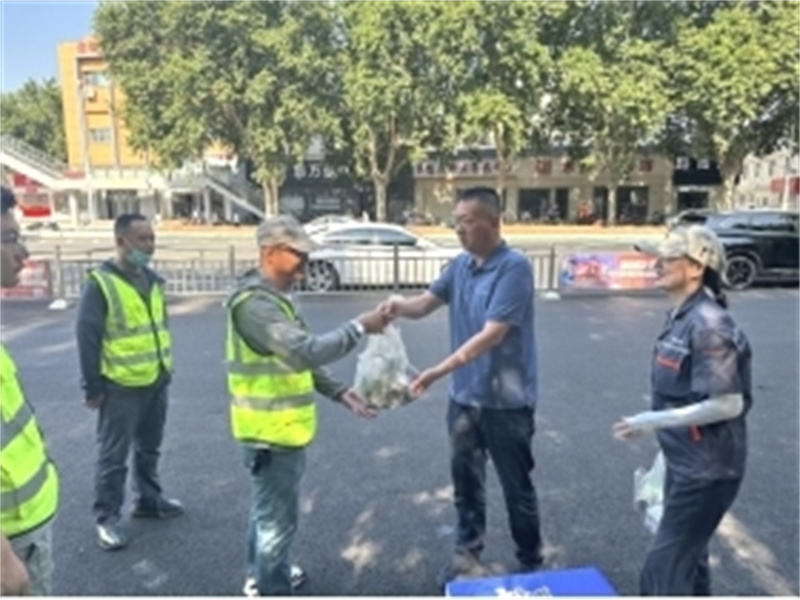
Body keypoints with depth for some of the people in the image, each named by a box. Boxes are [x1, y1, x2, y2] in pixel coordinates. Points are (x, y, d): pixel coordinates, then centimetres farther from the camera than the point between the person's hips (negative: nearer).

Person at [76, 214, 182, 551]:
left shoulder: (152, 281, 8)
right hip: (121, 386, -6)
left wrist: (166, 368, 17)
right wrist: (93, 387, -12)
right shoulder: (101, 283, -13)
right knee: (113, 456, 5)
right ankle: (107, 517, 19)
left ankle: (148, 500, 36)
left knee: (149, 448, 20)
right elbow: (87, 337, -13)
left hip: (156, 382, 7)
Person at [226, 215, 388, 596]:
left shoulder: (277, 297, 10)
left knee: (268, 509, 26)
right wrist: (359, 327, -25)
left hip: (281, 427, 10)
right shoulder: (255, 302, -24)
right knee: (277, 519, 4)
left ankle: (261, 575, 45)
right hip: (271, 431, -10)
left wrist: (340, 393, 6)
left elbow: (299, 359, 14)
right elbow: (307, 351, -35)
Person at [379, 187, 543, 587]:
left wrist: (440, 370, -29)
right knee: (466, 479, 18)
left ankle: (531, 563, 33)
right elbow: (427, 302, 6)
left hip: (506, 400, -6)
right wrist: (400, 306, -18)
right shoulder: (460, 265, 4)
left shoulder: (514, 267, -19)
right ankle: (467, 554, 37)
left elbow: (493, 334, -25)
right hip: (464, 396, 6)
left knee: (516, 486, 12)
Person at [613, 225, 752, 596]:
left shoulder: (708, 324, -23)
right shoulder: (681, 318, 6)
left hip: (707, 470, -9)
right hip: (685, 463, 9)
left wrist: (654, 421, -22)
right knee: (687, 560, 24)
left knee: (662, 570, 0)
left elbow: (727, 403, -25)